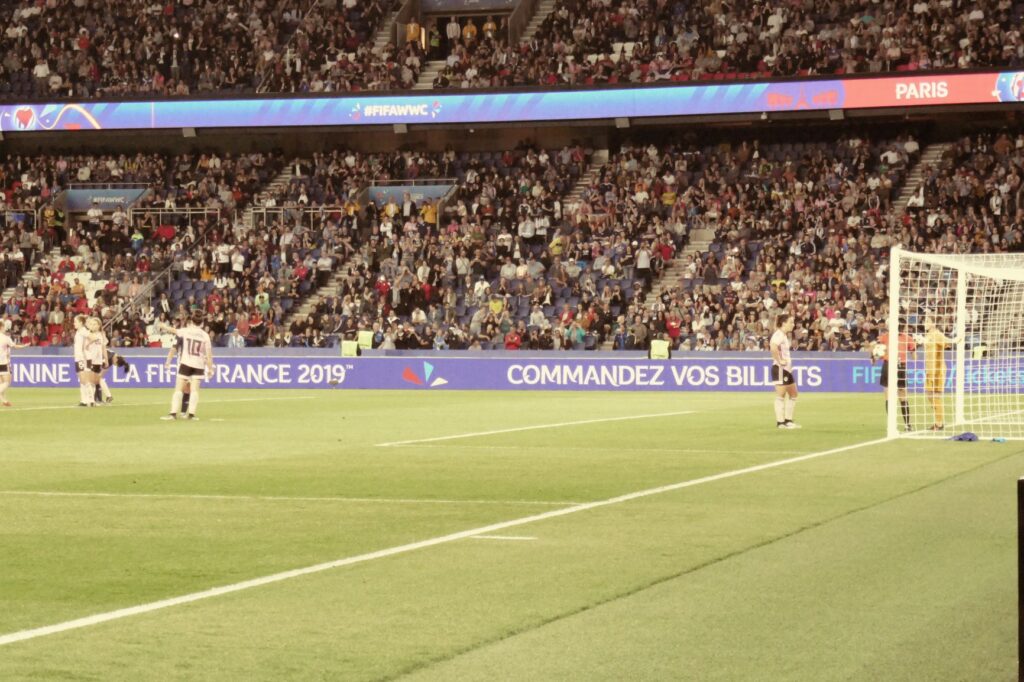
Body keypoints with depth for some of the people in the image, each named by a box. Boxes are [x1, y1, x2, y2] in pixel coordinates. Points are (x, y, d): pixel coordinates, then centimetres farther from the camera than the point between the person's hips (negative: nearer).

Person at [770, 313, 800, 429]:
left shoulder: (784, 335, 16)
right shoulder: (779, 335, -15)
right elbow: (773, 347, -34)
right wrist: (779, 360, -25)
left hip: (787, 369, 10)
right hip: (780, 368, -10)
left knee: (793, 394, 13)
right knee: (781, 395, -6)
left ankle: (788, 420, 18)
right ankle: (780, 422, -2)